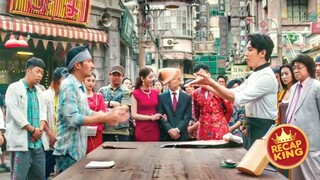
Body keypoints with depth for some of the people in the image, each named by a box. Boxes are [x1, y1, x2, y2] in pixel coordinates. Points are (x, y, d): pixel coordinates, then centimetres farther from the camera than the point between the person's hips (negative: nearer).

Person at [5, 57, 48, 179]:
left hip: (38, 142, 7)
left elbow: (43, 111, 13)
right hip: (21, 142, -7)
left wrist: (40, 129, -6)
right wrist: (33, 130, -10)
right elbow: (15, 113, -12)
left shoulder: (39, 91, 17)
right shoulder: (14, 88, -4)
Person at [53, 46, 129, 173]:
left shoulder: (80, 86, 13)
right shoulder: (69, 85, -17)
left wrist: (110, 113, 4)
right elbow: (72, 119, -25)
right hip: (69, 151, -9)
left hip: (79, 150, 9)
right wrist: (104, 118, -23)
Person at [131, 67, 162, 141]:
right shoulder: (135, 94, -3)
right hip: (142, 131, -4)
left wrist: (162, 116, -3)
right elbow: (134, 115, -7)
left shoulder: (156, 93, 9)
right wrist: (151, 117, -12)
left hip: (155, 130, 4)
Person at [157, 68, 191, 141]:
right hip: (166, 136, -1)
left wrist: (178, 130, -14)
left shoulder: (187, 97, 8)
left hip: (182, 136, 1)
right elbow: (160, 116, -2)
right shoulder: (161, 97, 5)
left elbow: (187, 117, 0)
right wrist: (170, 130, -14)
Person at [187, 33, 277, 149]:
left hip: (264, 130, -9)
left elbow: (238, 98, -26)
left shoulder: (267, 76, -18)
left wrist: (212, 83, -26)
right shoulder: (255, 75, 13)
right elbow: (232, 94, 11)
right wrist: (207, 86, 1)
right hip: (254, 128, 9)